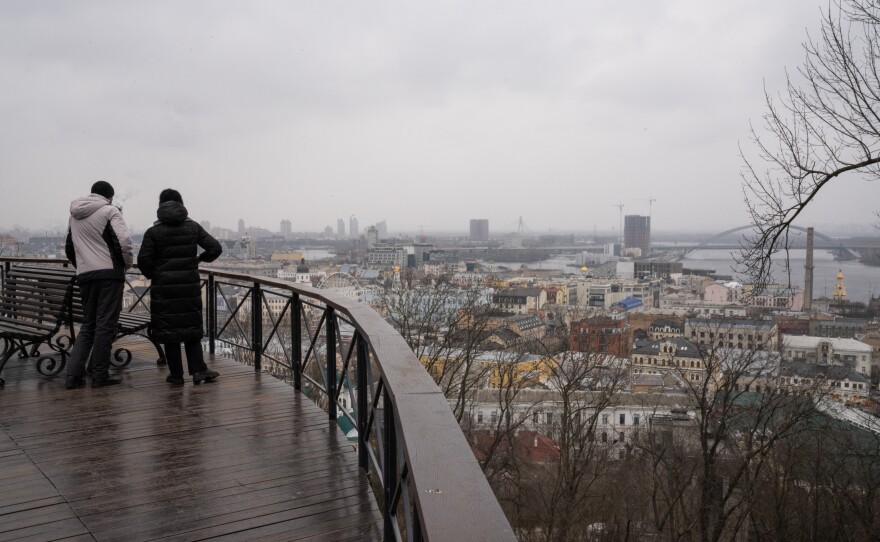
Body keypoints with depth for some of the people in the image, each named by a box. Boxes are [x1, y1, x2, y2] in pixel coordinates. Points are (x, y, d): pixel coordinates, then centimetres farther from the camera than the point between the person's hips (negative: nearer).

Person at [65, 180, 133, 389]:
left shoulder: (74, 215, 17)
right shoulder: (109, 211, -4)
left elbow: (69, 248, 22)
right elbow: (124, 241, -15)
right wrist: (127, 263, 0)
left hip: (84, 275, 6)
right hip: (109, 273, -6)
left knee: (88, 325, 13)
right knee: (105, 325, -2)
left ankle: (73, 374, 4)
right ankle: (100, 376, 0)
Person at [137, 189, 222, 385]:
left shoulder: (153, 232, -4)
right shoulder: (193, 227, 1)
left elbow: (143, 260, -11)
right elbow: (215, 248, -3)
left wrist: (152, 275, 8)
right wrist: (201, 258, 14)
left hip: (164, 288, -1)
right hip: (190, 285, 2)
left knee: (168, 329, 6)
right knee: (192, 327, 11)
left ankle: (176, 374, 9)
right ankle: (198, 369, 4)